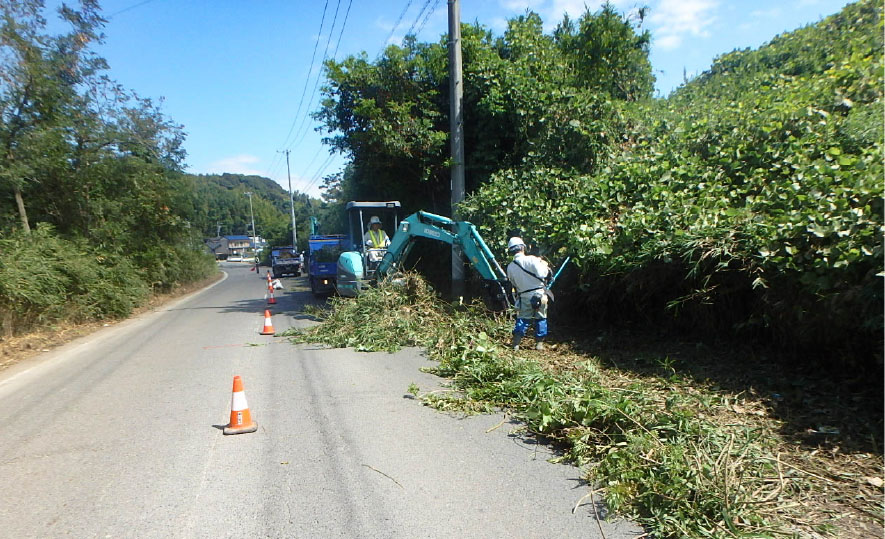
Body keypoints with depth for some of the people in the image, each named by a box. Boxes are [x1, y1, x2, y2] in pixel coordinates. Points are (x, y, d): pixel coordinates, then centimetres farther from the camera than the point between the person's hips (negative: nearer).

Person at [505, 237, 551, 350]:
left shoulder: (510, 267, 0)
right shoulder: (531, 260, -14)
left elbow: (513, 283, 9)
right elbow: (542, 274, -18)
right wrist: (544, 266, 1)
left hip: (524, 297, 3)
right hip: (539, 294, -3)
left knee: (522, 319, 12)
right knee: (541, 319, 11)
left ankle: (516, 342, 4)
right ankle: (539, 343, 14)